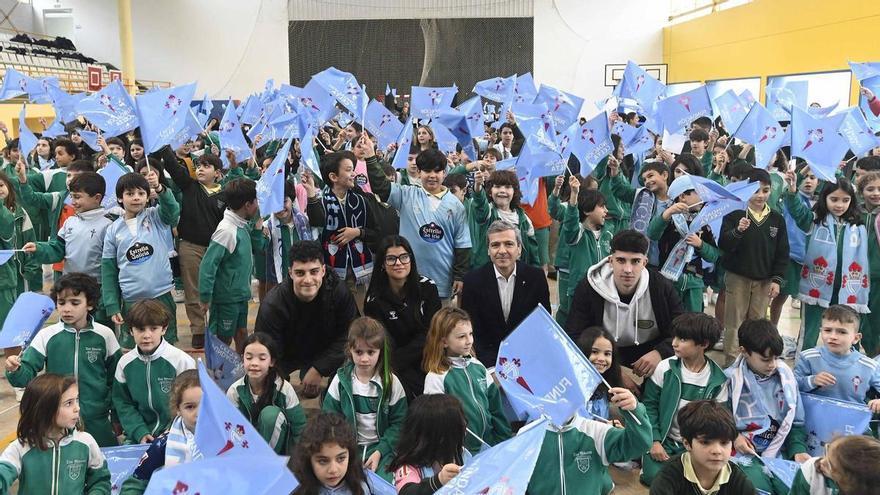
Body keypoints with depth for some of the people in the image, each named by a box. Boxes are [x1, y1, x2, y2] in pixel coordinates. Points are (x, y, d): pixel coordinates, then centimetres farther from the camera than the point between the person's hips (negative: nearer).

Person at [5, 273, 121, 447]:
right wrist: (15, 370, -27)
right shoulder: (47, 335, -3)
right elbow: (27, 374, -6)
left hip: (97, 422, 0)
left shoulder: (104, 335, -4)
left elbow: (116, 380, 5)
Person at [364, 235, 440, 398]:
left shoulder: (427, 287, -1)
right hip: (400, 369, -1)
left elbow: (431, 333, -6)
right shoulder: (375, 300, -4)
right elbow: (386, 345, -4)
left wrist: (393, 363, -13)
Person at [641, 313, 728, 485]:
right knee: (655, 476, -22)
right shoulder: (665, 369, -7)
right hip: (663, 440, 0)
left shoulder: (718, 380, -6)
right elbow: (649, 405, -2)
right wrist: (655, 441, -11)